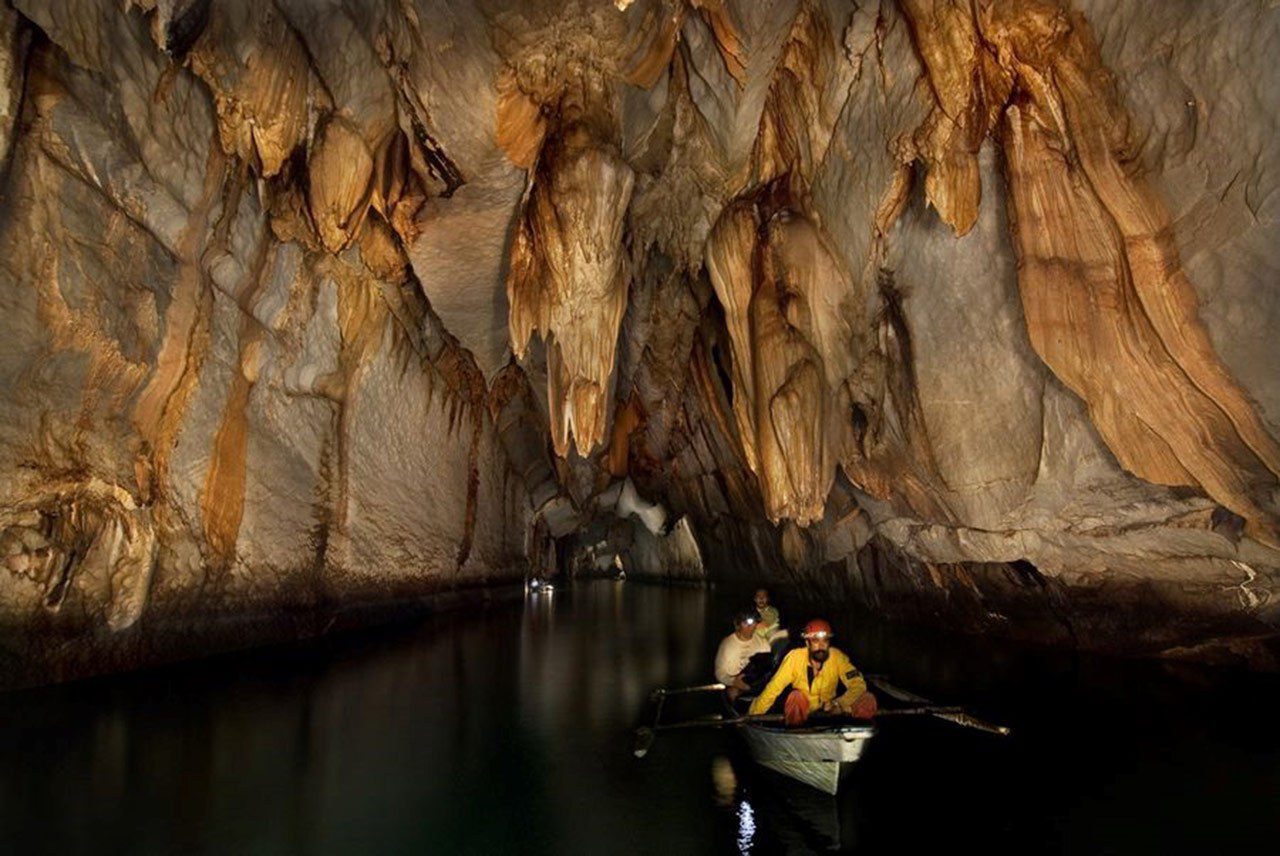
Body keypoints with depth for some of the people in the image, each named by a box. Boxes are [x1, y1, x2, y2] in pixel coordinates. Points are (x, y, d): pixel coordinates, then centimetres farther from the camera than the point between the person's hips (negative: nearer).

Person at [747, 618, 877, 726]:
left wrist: (840, 703, -37)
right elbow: (773, 689, -18)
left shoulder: (837, 657, -15)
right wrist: (752, 718, -21)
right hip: (801, 710, -2)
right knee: (796, 697, -35)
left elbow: (858, 684, -18)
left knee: (868, 700, -18)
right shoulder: (794, 657, -19)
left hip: (828, 709, 2)